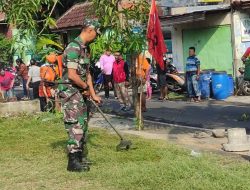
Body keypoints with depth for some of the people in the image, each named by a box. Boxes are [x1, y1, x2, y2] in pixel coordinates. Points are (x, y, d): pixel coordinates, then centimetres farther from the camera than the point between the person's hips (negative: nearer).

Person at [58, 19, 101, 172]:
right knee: (76, 127, -7)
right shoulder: (74, 48, -18)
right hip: (71, 93, -10)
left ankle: (81, 157, 26)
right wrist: (86, 88, -10)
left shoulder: (84, 49, 14)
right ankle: (73, 162, 0)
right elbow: (72, 75, -25)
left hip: (81, 94, 10)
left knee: (83, 126, 15)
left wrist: (93, 94, 18)